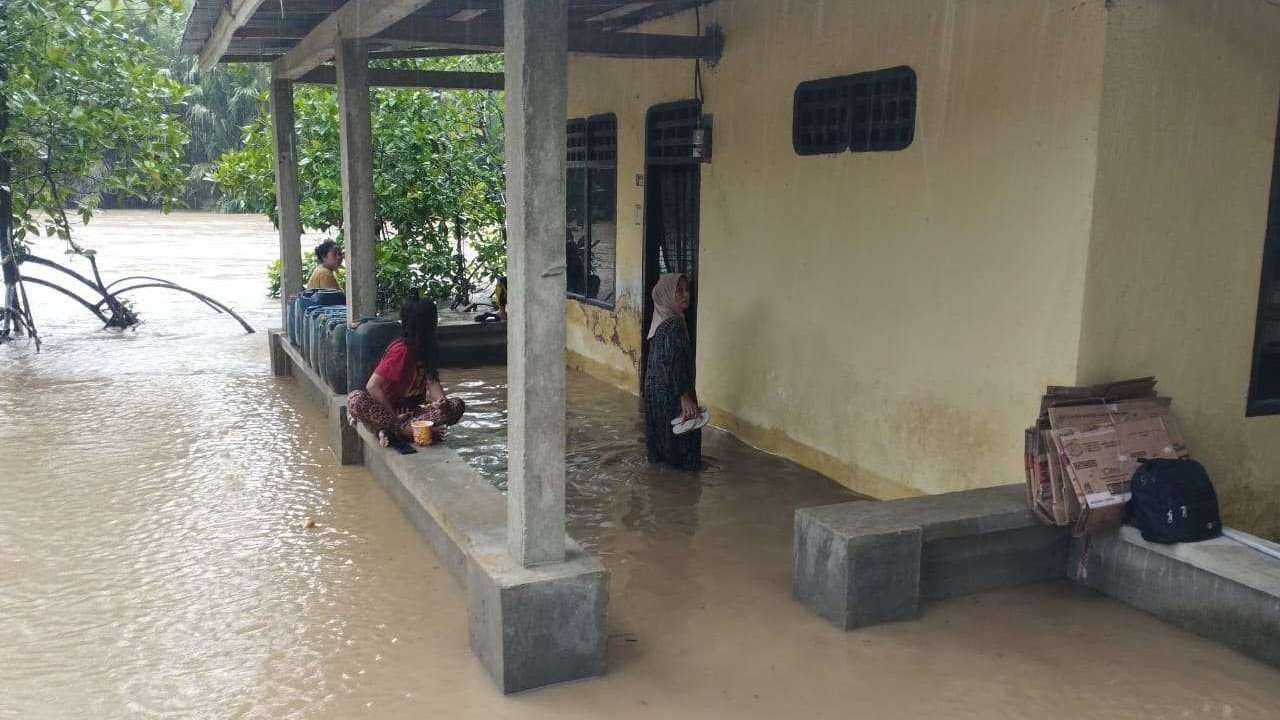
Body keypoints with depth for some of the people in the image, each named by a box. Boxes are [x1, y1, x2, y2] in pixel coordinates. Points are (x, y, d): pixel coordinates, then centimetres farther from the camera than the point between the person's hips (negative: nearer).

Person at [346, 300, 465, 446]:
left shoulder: (426, 349, 5)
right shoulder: (402, 350, -16)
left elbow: (432, 381, -6)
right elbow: (372, 386, -22)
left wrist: (442, 400, -28)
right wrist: (394, 416, -27)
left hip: (413, 410, 6)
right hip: (388, 408, -6)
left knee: (457, 405, -18)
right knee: (356, 399, -35)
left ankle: (391, 429, -28)